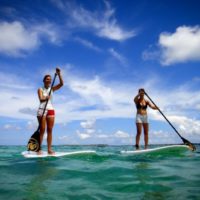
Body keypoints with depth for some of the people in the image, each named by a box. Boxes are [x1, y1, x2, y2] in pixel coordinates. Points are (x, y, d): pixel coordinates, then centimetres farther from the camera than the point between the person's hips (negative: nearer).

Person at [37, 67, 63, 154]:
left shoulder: (52, 89, 13)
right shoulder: (40, 89, 4)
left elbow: (61, 83, -1)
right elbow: (41, 99, -14)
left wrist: (59, 74, -7)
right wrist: (47, 97, -11)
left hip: (51, 110, 4)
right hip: (42, 110, -3)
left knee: (50, 130, 0)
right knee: (42, 130, -6)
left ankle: (49, 149, 1)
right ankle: (39, 149, -1)